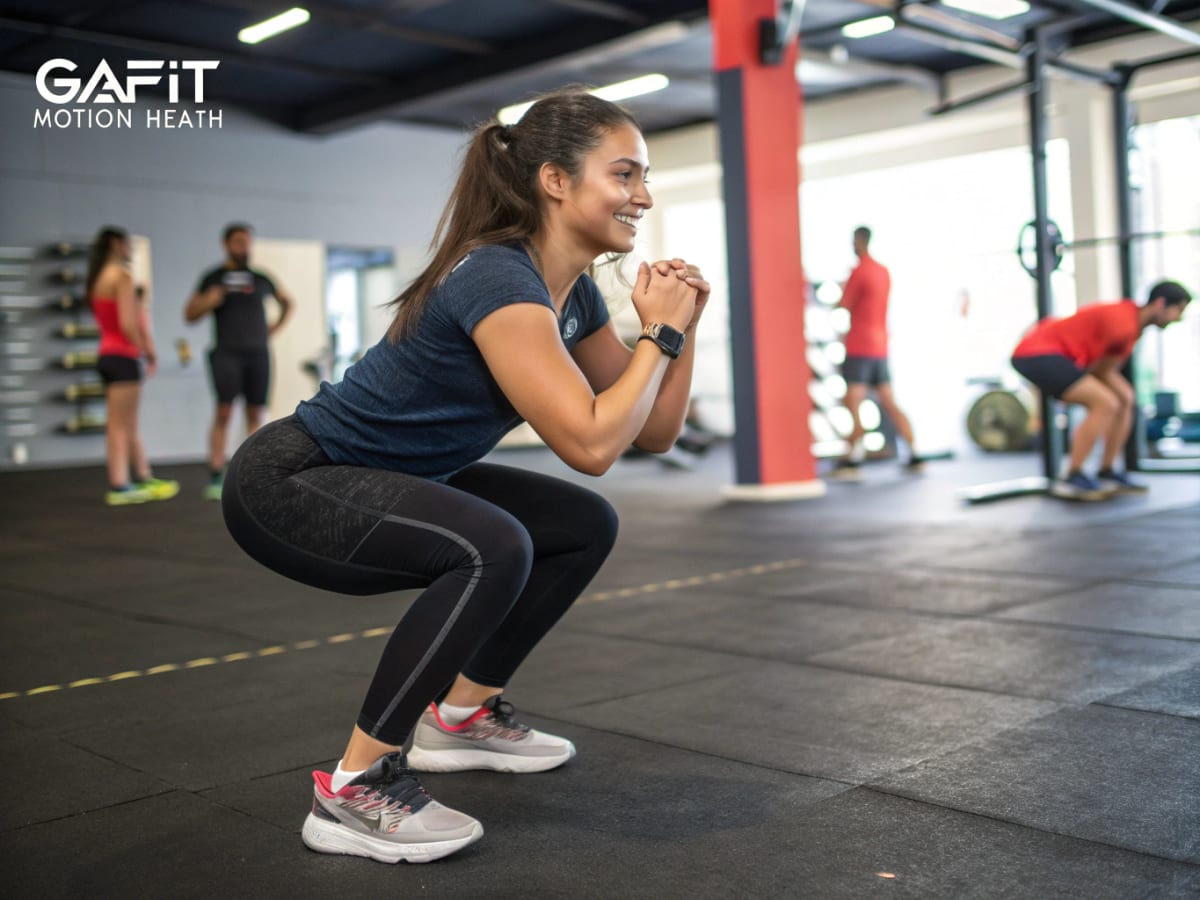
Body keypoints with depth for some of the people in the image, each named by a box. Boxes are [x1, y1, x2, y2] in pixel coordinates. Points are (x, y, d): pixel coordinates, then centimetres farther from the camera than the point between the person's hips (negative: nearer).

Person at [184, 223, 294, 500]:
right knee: (224, 412, -13)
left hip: (258, 353, 4)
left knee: (256, 414, 2)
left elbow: (287, 301, 31)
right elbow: (190, 314, 3)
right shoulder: (213, 278, 6)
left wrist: (276, 327, 17)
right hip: (227, 353, -4)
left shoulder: (260, 279, 15)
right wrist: (211, 298, -14)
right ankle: (216, 478, -13)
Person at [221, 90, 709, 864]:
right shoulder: (497, 278, -26)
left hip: (385, 481, 9)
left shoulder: (575, 291, 1)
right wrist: (660, 331, -20)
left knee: (584, 526, 7)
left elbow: (656, 432, 6)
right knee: (491, 549, -32)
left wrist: (682, 324, -7)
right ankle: (355, 791, -16)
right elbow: (590, 444, -33)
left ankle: (461, 716, 20)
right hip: (288, 483, -9)